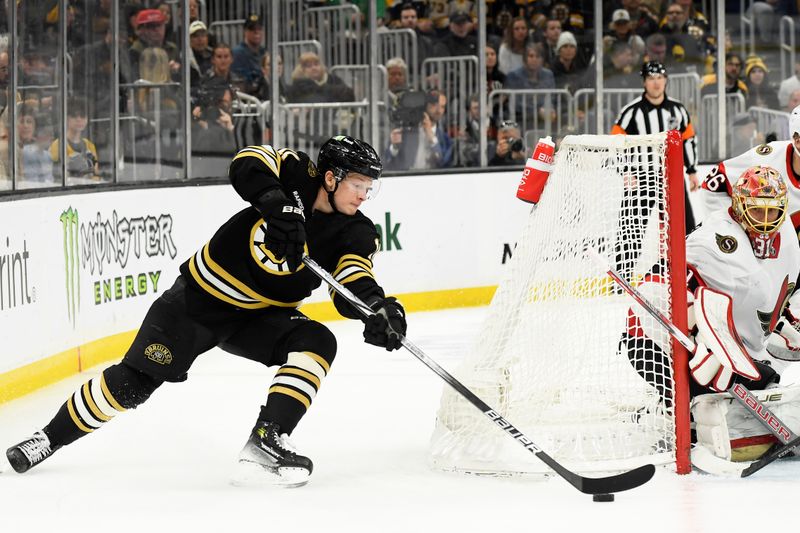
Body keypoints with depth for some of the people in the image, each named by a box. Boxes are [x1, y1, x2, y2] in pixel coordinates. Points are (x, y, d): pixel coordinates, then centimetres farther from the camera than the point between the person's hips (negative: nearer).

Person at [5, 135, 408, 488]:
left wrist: (379, 308, -45)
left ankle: (266, 441, -29)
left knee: (317, 343, -24)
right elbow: (249, 163, -32)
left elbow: (352, 288, -23)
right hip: (200, 298, -3)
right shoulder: (298, 174, -16)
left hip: (261, 316, 3)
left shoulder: (356, 233, -10)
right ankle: (51, 437, 15)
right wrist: (277, 204, -48)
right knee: (133, 382, -5)